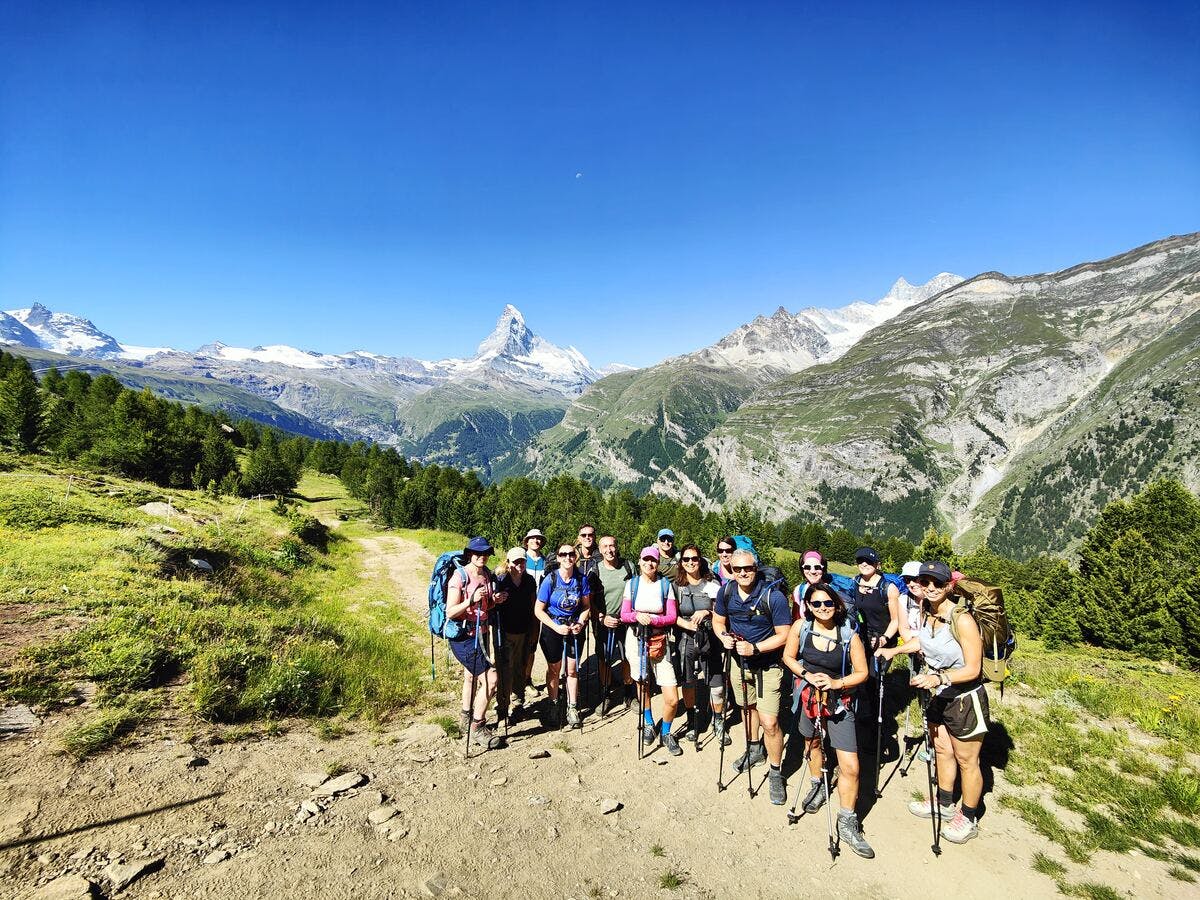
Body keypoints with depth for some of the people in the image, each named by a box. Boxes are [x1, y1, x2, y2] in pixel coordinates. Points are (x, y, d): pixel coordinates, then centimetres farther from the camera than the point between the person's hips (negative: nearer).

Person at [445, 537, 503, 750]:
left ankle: (468, 717, 43)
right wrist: (471, 599, -33)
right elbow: (450, 613, -21)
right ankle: (477, 727, 4)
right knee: (490, 678, -12)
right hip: (463, 637, -8)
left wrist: (494, 600, -6)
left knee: (472, 675, 23)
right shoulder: (460, 577, -19)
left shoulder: (487, 574, 2)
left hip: (481, 633, 8)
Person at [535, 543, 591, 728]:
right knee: (554, 669, 14)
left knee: (572, 670, 11)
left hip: (574, 628, 2)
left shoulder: (581, 579, -11)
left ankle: (572, 708, 26)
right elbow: (538, 610, -14)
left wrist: (580, 623, -16)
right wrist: (557, 627, -20)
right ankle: (553, 705, 32)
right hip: (553, 629, -2)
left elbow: (586, 606, 1)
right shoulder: (550, 579, -19)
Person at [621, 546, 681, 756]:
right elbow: (624, 614, 0)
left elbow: (672, 616, -5)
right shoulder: (632, 583, 1)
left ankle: (666, 734, 20)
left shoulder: (665, 584, -2)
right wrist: (637, 616, -20)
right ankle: (648, 723, 43)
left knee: (672, 699, -5)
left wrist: (652, 620, -20)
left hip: (659, 641, -1)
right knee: (642, 683, 17)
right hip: (635, 638, 1)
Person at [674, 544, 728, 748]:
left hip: (709, 640, 0)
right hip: (686, 640, 0)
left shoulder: (711, 585, 1)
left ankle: (718, 724, 20)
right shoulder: (677, 587, 1)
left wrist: (707, 612, -15)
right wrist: (687, 624, -17)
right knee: (688, 684, 9)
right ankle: (693, 723, 30)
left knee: (717, 686, -2)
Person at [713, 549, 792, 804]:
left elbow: (784, 635, -20)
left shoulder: (773, 596, -24)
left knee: (769, 722, -10)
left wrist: (755, 648, -30)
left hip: (767, 666, -5)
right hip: (739, 661, 5)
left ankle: (775, 772, 11)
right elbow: (718, 621, 5)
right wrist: (723, 636, -16)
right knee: (748, 707, 23)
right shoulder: (725, 592, -9)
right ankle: (754, 749, 48)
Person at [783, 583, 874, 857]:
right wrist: (808, 676, -18)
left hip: (839, 701, -2)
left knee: (850, 766, -6)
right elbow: (788, 657, -3)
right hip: (809, 696, 2)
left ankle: (847, 823, 11)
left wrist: (836, 683, -23)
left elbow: (862, 673, -9)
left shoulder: (849, 636, -18)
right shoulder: (801, 627, -14)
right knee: (813, 743, 26)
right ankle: (817, 786, 53)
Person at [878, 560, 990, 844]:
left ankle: (969, 819, 31)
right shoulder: (926, 611, -7)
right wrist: (893, 650, 8)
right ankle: (944, 804, 43)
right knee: (942, 751, 23)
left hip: (965, 699, -7)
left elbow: (973, 669, -25)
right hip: (939, 695, 7)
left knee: (966, 761, 12)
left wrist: (939, 678, -36)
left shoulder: (962, 619, -29)